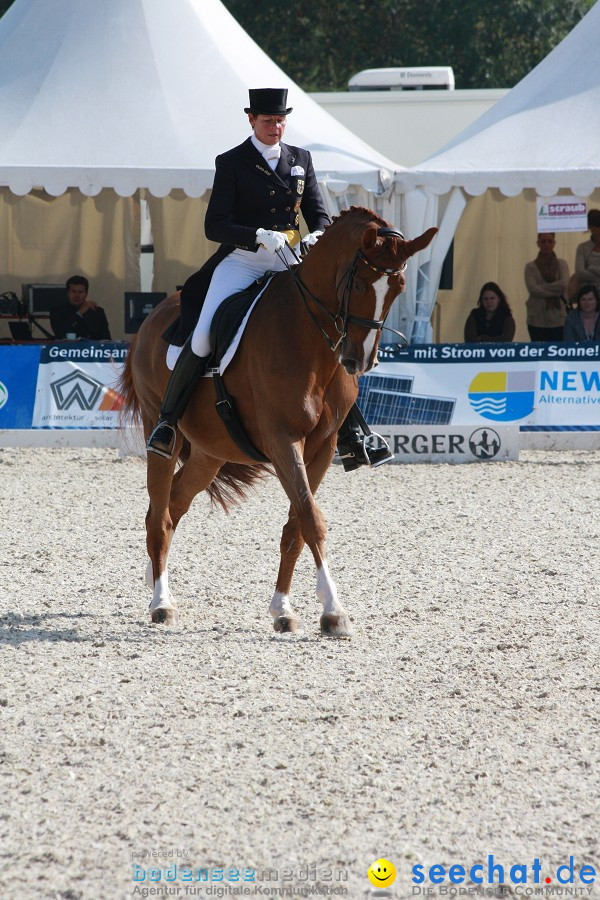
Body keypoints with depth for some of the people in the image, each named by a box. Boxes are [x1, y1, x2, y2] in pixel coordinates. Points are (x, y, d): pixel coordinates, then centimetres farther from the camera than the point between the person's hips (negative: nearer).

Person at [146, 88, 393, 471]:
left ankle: (352, 440, 0)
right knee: (202, 340, -20)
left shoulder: (301, 160, 12)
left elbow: (319, 214, 12)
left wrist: (317, 236, -12)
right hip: (240, 262, -4)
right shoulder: (231, 163, 0)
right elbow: (214, 226, -7)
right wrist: (260, 236, -23)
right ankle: (167, 422, -3)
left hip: (287, 265, 4)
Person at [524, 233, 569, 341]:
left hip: (558, 319, 0)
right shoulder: (531, 267, 6)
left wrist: (542, 287, -10)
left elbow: (564, 284, -7)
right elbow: (532, 289, -9)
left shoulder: (561, 264, 9)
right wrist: (556, 292, -10)